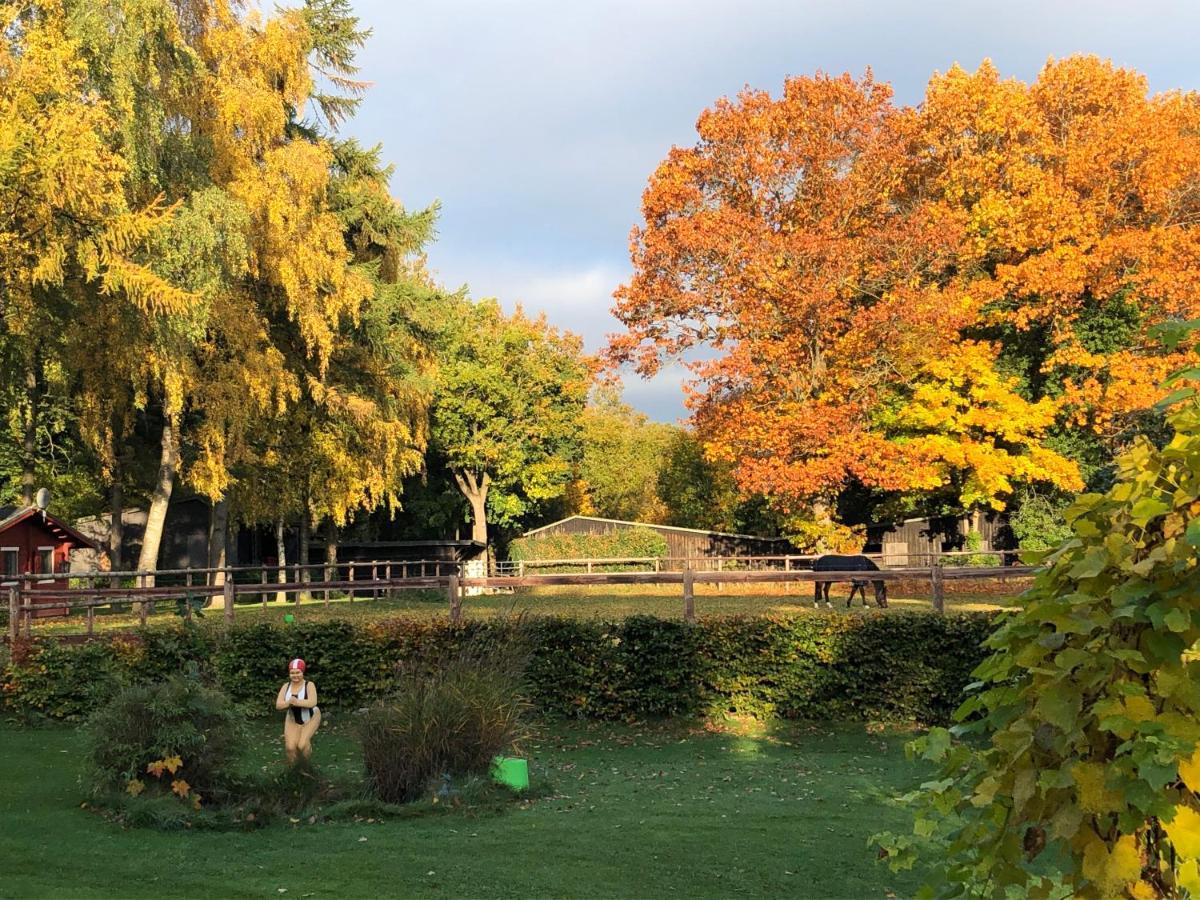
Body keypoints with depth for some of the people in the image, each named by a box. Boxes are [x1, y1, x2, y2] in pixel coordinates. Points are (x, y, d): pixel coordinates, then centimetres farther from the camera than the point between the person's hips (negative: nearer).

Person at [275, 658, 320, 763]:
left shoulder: (309, 685, -19)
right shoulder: (286, 686, -8)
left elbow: (313, 703, -33)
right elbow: (278, 705, -14)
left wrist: (297, 702, -45)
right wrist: (289, 702, -34)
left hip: (310, 719, -3)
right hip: (293, 720, 3)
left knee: (302, 744, -20)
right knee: (290, 747, -14)